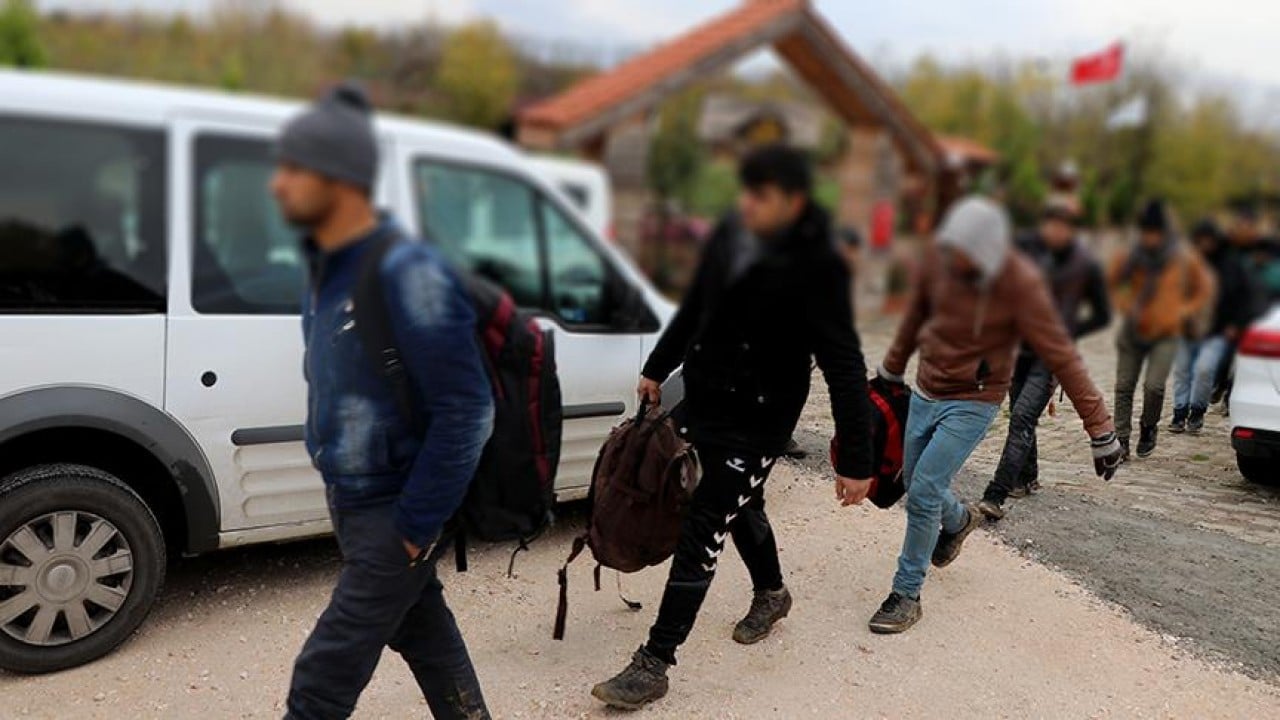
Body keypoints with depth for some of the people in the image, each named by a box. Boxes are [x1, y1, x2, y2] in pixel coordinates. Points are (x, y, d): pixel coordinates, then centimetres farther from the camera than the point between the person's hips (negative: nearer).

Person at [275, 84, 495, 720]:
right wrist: (340, 494, 15)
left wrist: (417, 525, -18)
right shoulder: (330, 264, 5)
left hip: (393, 517, -8)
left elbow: (466, 410, -23)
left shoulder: (406, 273, -23)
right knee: (424, 637, 23)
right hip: (351, 502, 8)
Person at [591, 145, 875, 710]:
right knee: (741, 506, 25)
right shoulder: (730, 233, -3)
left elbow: (844, 367, -19)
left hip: (757, 419, -7)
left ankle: (654, 664, 6)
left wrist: (855, 460, -19)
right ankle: (771, 593, 52)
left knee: (700, 535, -5)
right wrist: (658, 368, 21)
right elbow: (695, 308, 13)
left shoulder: (816, 266, -21)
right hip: (701, 396, 7)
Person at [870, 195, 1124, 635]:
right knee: (914, 482, 16)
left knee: (924, 493, -13)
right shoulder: (937, 258, -10)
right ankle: (959, 521, 51)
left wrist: (1101, 430, -21)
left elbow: (1062, 358, -22)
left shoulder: (1021, 284, -24)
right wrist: (889, 372, 19)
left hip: (973, 404, -5)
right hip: (925, 392, 6)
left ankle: (906, 595, 4)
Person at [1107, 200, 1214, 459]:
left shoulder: (1184, 260, -2)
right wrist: (1125, 306, -1)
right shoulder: (1132, 258, -1)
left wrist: (1183, 311, -2)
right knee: (1124, 387, 1)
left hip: (1166, 334, -2)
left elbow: (1205, 289, 11)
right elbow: (1110, 284, 14)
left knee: (1154, 386, -15)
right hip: (1133, 333, 2)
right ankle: (1121, 440, 10)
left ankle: (1148, 428, 13)